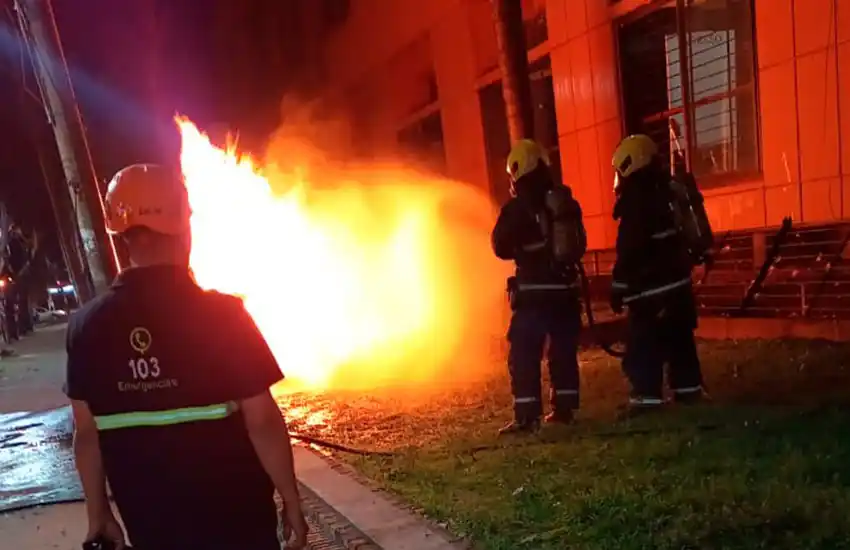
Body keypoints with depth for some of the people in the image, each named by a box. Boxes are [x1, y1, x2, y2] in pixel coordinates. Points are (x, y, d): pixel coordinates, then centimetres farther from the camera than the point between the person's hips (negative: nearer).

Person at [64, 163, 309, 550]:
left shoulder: (86, 325, -7)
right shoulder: (222, 313, -18)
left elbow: (87, 433, -1)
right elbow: (262, 421, -17)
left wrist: (98, 515, 11)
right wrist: (292, 502, -6)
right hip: (235, 518, -3)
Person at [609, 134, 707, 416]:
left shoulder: (637, 200, -16)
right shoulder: (666, 192, 12)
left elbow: (629, 251, -19)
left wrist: (618, 289, -14)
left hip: (651, 289, -9)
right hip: (677, 281, 9)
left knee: (643, 346, -5)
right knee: (680, 340, 16)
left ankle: (646, 398, -5)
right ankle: (689, 390, 24)